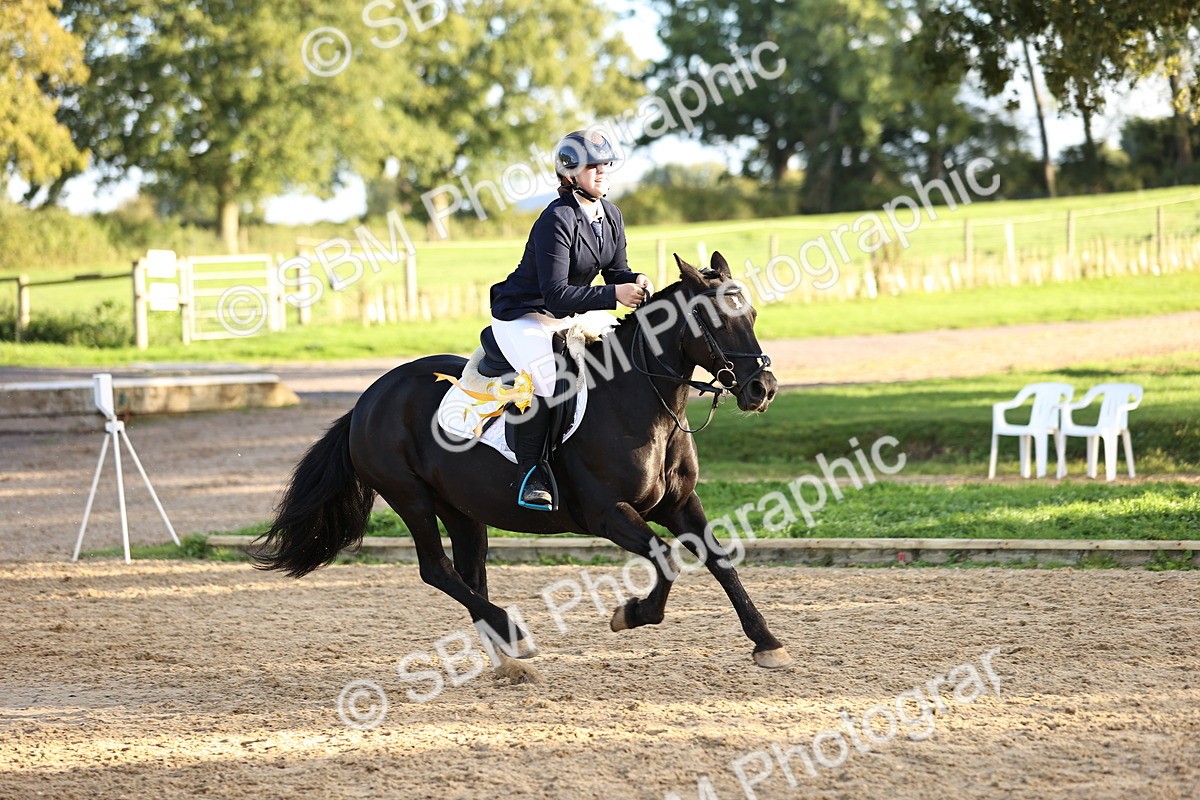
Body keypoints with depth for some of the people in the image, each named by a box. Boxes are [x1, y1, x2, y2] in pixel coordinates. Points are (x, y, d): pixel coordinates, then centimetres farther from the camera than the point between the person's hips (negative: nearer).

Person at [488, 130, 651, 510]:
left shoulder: (611, 215, 1)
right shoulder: (557, 221, -26)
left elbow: (615, 270, 11)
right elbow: (556, 294, -29)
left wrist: (635, 281, -13)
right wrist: (614, 295, -36)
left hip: (572, 315, 9)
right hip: (523, 316, -9)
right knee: (546, 381, -32)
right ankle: (528, 474, -19)